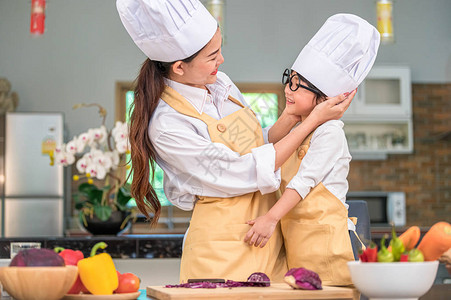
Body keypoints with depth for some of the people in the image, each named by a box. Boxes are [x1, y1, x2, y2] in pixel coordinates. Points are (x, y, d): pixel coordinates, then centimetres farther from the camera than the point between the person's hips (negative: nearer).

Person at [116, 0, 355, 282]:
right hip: (224, 248, -7)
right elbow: (252, 172, -17)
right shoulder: (167, 126, -20)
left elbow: (263, 144, 9)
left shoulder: (220, 83, 4)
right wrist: (313, 120, -14)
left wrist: (292, 114, -8)